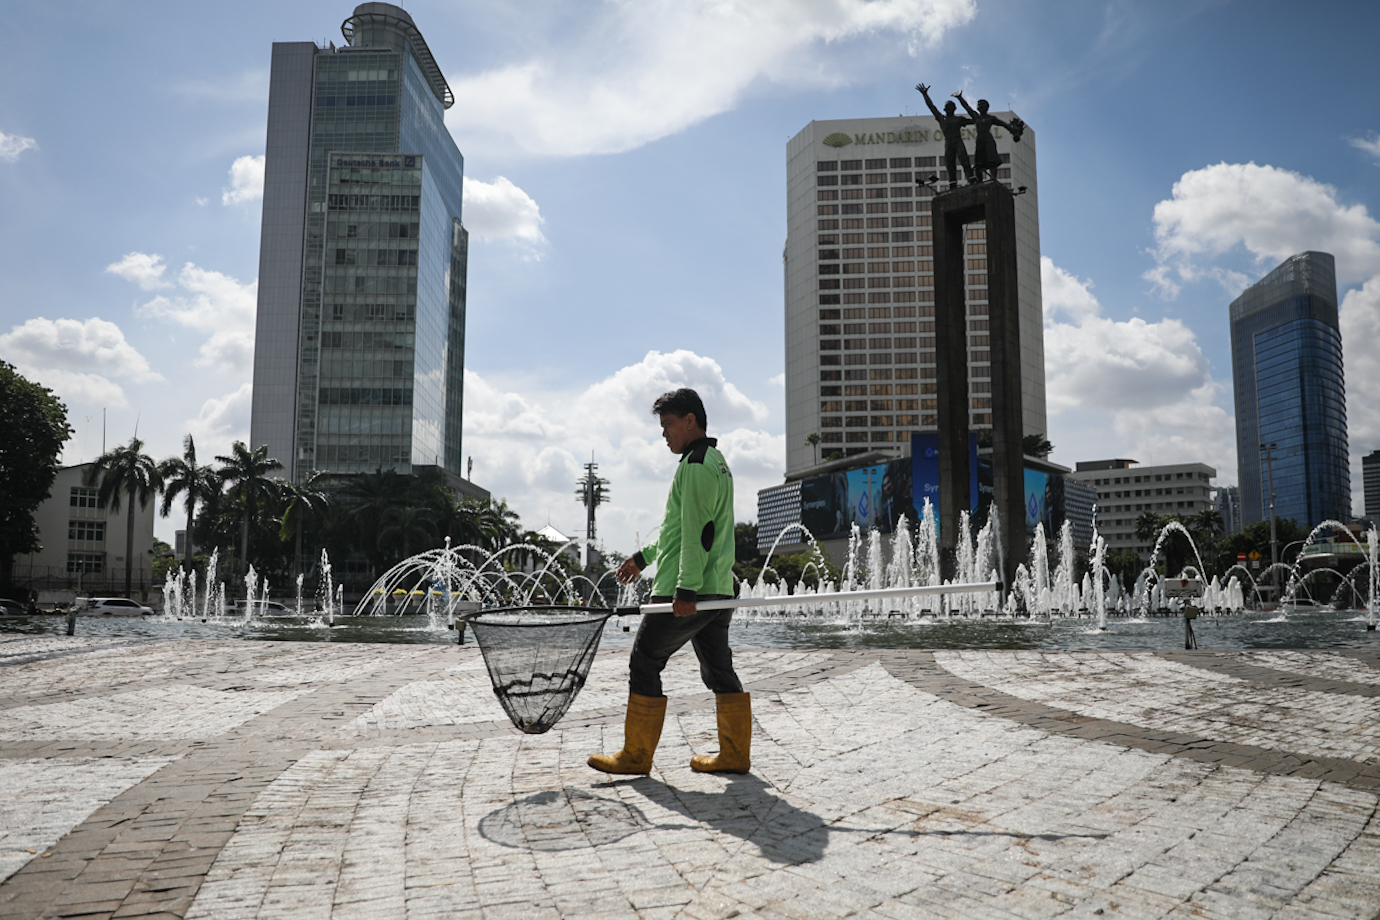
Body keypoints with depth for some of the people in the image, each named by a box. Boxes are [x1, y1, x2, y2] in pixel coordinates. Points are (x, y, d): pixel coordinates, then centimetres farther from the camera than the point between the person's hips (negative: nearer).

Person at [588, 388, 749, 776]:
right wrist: (644, 556, 29)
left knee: (644, 663, 0)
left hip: (684, 593, -9)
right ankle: (735, 754, 13)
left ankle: (636, 755, 7)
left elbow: (697, 532, -20)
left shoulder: (695, 464, -12)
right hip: (716, 591, 10)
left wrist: (686, 589, -23)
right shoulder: (716, 463, 20)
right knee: (719, 669, 10)